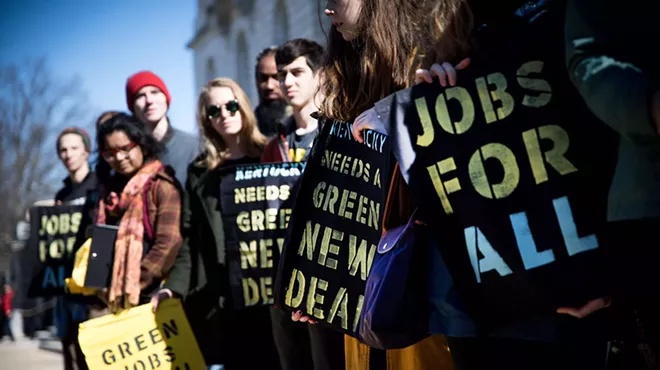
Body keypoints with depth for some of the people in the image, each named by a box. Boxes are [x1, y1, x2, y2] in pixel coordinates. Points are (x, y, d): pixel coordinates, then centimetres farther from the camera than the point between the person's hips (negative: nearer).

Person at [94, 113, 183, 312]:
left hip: (150, 297, -6)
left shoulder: (161, 185, -4)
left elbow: (169, 243, -13)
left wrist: (133, 287, -14)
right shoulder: (110, 188, 17)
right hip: (112, 298, 6)